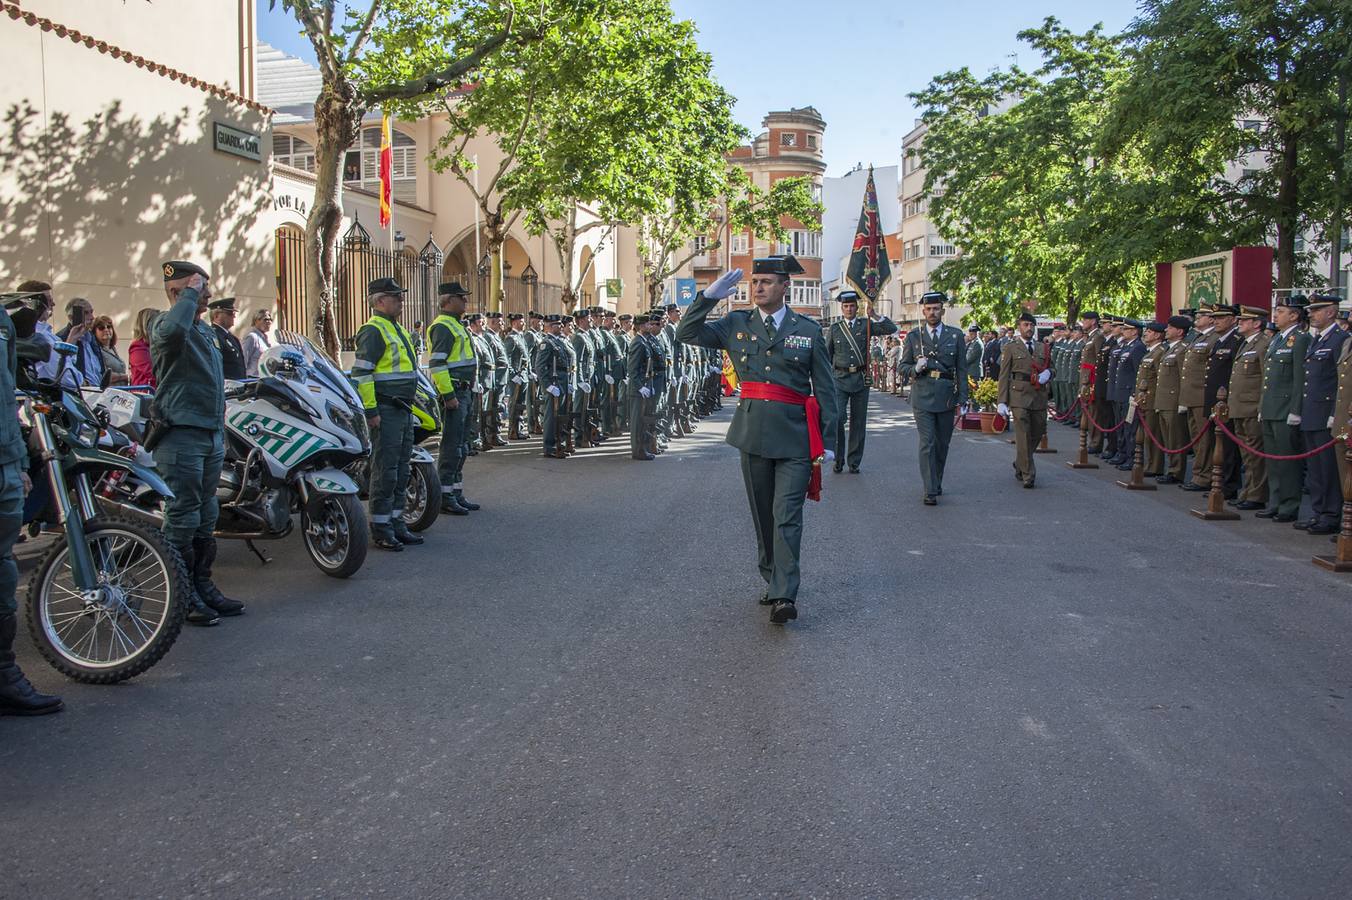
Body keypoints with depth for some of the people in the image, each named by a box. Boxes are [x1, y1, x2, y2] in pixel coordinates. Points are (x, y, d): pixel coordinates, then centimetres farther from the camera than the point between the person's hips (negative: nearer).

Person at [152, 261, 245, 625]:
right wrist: (190, 293, -22)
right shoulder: (165, 324, -9)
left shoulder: (206, 329, 20)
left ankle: (203, 586, 23)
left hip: (211, 434, 9)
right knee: (183, 519, -4)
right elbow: (173, 331, -36)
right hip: (181, 434, -9)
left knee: (205, 519, 14)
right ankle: (182, 596, 4)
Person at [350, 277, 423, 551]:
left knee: (401, 470, 13)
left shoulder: (396, 328, 19)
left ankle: (396, 523, 21)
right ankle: (380, 529, 1)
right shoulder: (373, 330, -12)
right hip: (385, 412, -10)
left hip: (404, 410, 10)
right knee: (385, 470, -5)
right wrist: (371, 411, -21)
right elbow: (361, 372, -18)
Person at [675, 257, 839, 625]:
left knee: (787, 515, -10)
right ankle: (771, 580, 26)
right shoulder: (736, 324, 8)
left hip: (795, 434, -3)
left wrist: (826, 437, 1)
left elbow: (824, 388, 6)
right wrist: (709, 295, -7)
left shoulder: (809, 330, 4)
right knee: (762, 514, 12)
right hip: (753, 431, 3)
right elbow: (686, 333, 3)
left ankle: (784, 596, -13)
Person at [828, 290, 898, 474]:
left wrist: (873, 315, -13)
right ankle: (838, 458, 4)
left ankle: (854, 462, 15)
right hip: (840, 378, -1)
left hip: (861, 379, 1)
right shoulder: (834, 329, 7)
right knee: (837, 418, -13)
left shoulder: (866, 325, 6)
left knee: (859, 422, 5)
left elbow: (892, 329, -5)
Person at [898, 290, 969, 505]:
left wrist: (962, 398, 2)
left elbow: (961, 369, 7)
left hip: (946, 396, 2)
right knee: (927, 443, -9)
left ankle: (937, 482, 27)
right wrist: (915, 369, -13)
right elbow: (903, 365, 10)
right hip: (922, 397, -2)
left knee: (942, 443, 10)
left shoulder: (955, 335, 7)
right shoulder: (913, 336, 6)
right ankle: (930, 491, -9)